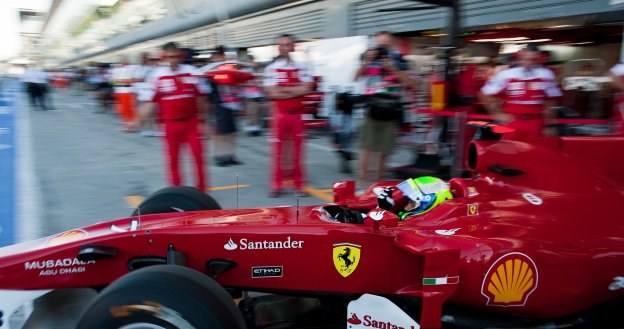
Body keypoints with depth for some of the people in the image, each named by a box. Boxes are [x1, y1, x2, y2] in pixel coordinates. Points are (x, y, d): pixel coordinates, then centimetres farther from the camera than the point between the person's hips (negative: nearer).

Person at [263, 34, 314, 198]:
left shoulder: (301, 67, 4)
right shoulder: (271, 68, -2)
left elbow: (306, 89, -8)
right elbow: (272, 93, -10)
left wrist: (283, 89, -12)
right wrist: (295, 90, -9)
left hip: (297, 114, 1)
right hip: (280, 114, -1)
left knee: (297, 150, 7)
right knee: (277, 149, 3)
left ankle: (298, 185, 15)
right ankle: (276, 185, 12)